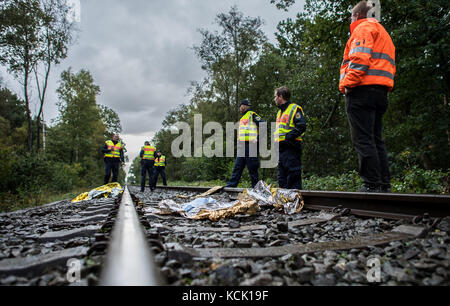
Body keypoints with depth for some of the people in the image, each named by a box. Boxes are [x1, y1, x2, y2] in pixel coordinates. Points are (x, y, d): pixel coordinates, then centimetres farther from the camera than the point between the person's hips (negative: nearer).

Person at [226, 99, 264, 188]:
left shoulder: (252, 115, -1)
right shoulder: (242, 118, 25)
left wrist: (258, 138, -14)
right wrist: (238, 143, 21)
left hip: (250, 145, -8)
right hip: (241, 146, 8)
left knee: (252, 168, -3)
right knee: (237, 167, 5)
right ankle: (231, 185, 5)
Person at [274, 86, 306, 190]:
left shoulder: (295, 108, -4)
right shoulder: (280, 112, 24)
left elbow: (301, 126, -15)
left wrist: (288, 137, -19)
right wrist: (276, 139, 13)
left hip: (291, 148, -9)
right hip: (281, 149, 9)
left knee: (293, 178, -8)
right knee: (282, 178, 12)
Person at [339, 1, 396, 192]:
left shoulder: (363, 28, 3)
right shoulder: (383, 33, 32)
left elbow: (360, 58, -14)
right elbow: (390, 66, 25)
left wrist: (346, 84, -14)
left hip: (363, 89, -9)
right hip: (381, 91, 9)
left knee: (363, 140, -11)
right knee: (376, 140, 9)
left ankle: (372, 185, -13)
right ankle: (384, 185, 8)